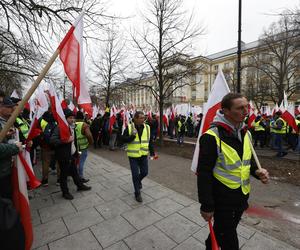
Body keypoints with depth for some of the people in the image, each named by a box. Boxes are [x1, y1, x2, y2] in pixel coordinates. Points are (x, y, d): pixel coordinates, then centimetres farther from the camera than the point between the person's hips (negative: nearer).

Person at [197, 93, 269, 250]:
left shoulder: (245, 133, 1)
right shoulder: (212, 137, -24)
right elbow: (204, 173, -21)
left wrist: (257, 171, -7)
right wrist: (206, 206, -17)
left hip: (242, 196, 7)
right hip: (222, 199, -7)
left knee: (222, 230, 27)